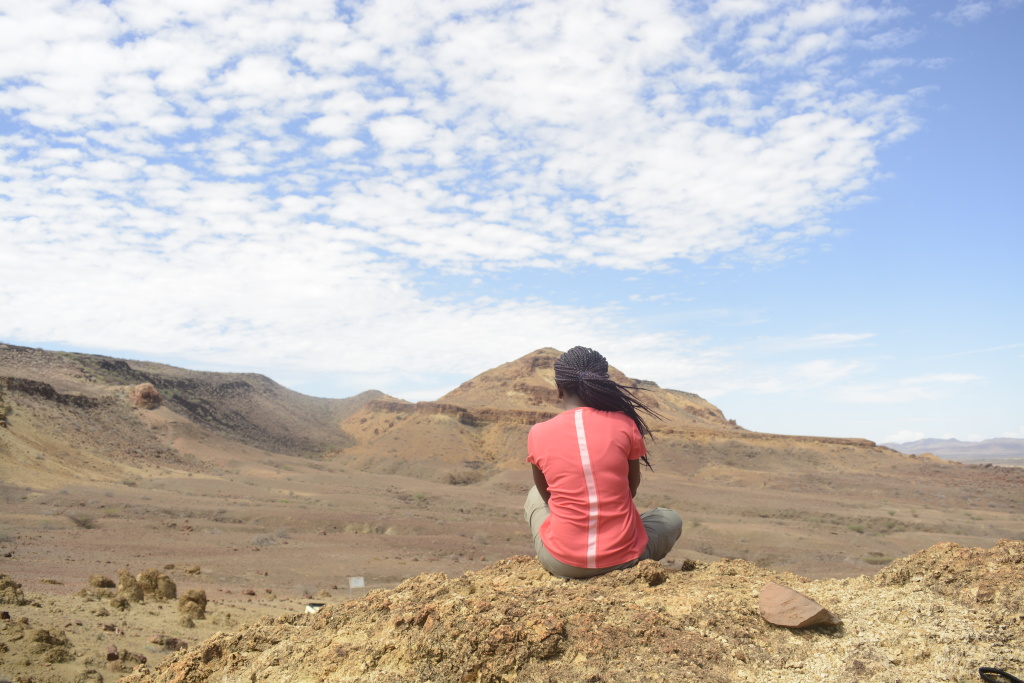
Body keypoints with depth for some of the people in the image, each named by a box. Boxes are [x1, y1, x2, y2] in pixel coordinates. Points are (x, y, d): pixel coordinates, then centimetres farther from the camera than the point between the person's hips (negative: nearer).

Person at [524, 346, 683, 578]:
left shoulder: (538, 433, -6)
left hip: (561, 563, 1)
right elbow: (632, 486, 7)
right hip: (622, 559, 0)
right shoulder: (624, 424, -8)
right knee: (671, 519, 31)